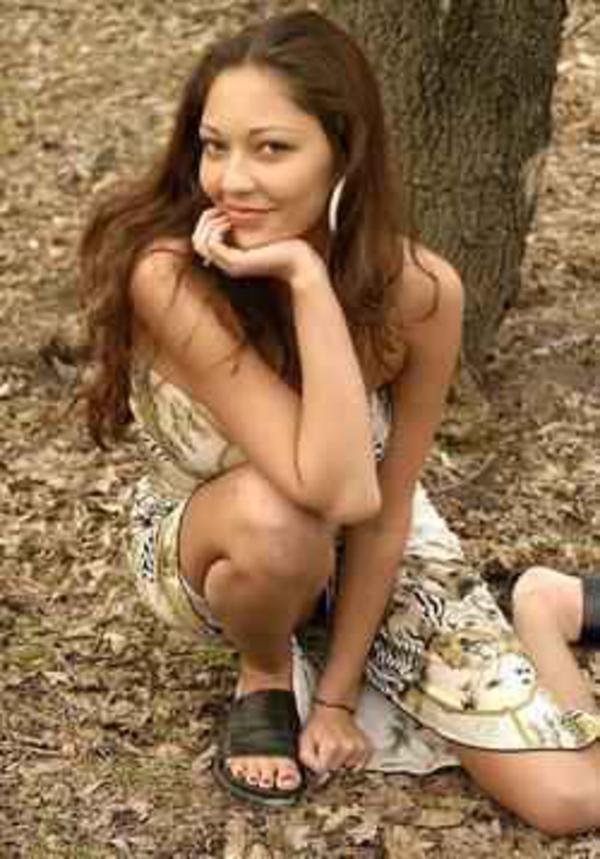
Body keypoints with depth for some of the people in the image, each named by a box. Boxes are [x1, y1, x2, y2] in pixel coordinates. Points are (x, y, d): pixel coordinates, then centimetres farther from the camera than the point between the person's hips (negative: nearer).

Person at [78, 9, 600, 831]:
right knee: (273, 515, -42)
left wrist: (338, 688, -11)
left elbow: (384, 506, -13)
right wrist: (309, 282, -44)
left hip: (371, 549, 2)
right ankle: (265, 672, -5)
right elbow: (335, 488, -41)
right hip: (206, 545, -1)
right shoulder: (168, 276, -35)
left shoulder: (420, 291, -25)